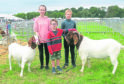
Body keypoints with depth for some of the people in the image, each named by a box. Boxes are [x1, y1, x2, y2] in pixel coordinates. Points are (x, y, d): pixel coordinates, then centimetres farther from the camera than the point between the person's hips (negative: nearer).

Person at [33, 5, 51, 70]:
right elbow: (35, 30, -1)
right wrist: (38, 37, -10)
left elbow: (50, 29, 4)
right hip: (40, 39, 0)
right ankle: (41, 65, 23)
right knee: (41, 52, 9)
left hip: (47, 39, 0)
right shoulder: (36, 19, 0)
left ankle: (47, 65, 19)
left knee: (47, 52, 7)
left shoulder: (47, 19, 2)